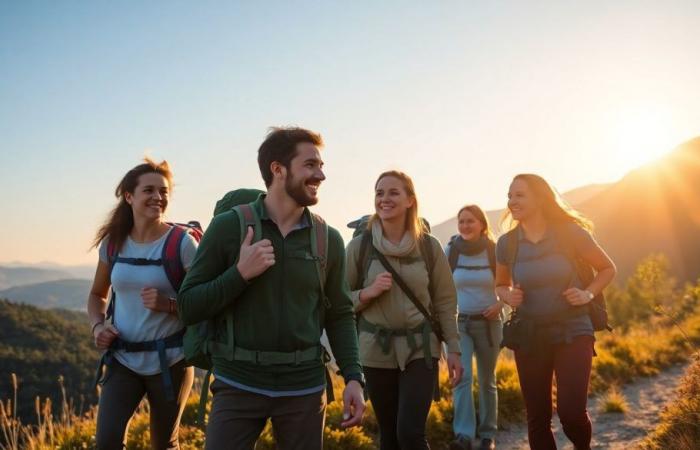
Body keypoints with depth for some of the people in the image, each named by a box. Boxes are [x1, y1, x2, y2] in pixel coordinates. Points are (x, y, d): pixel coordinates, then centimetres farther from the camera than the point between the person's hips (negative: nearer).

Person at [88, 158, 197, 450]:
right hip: (123, 359, 3)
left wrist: (168, 304, -26)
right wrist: (98, 326, -4)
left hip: (169, 361, -3)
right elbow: (97, 295, 15)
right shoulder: (113, 242, 1)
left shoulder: (182, 244, -11)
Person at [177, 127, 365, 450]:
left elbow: (339, 314, 9)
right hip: (238, 384, -2)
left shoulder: (328, 240, 2)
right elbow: (188, 308, -3)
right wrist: (240, 273, -16)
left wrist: (353, 377, -3)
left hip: (304, 388, 2)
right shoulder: (228, 227, -5)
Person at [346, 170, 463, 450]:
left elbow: (445, 301, 4)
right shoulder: (359, 246, -3)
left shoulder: (429, 246, -2)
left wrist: (453, 349, 1)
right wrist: (368, 292, -16)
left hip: (420, 347, -1)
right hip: (377, 349, 1)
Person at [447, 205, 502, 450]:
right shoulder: (450, 251, -2)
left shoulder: (495, 251, -6)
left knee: (487, 381, 10)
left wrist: (500, 303, -13)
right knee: (462, 376, -15)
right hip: (458, 322, 0)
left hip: (488, 323, 0)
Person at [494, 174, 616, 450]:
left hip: (572, 331, -3)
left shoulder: (570, 232, -8)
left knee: (571, 412, -16)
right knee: (537, 419, 5)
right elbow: (501, 285, 17)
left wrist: (588, 293, -10)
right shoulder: (506, 243, -1)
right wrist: (508, 296, -5)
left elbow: (607, 269, 7)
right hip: (529, 336, 3)